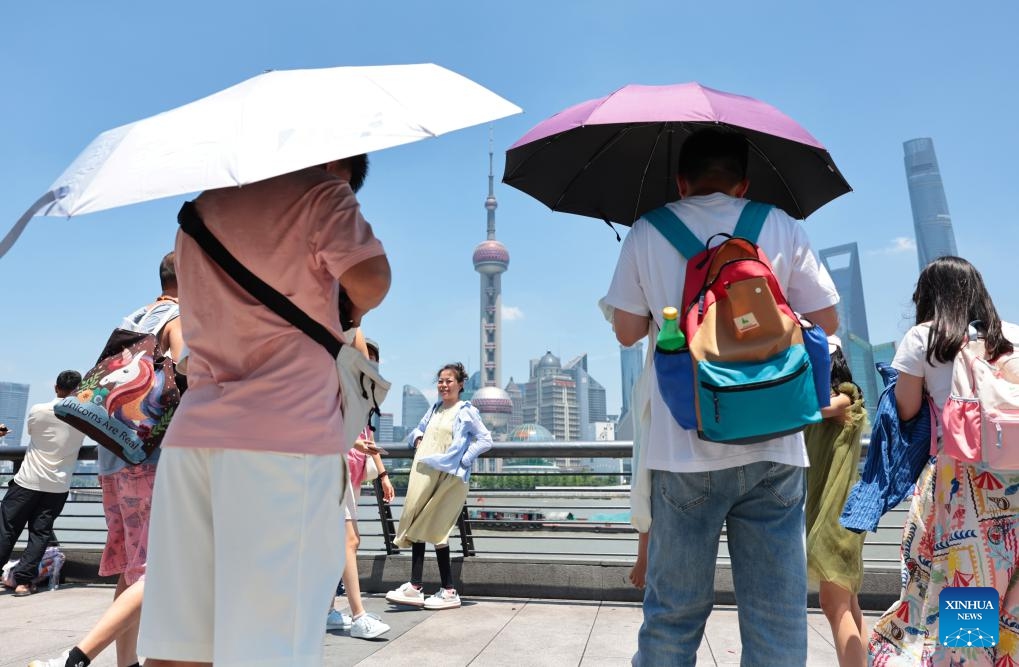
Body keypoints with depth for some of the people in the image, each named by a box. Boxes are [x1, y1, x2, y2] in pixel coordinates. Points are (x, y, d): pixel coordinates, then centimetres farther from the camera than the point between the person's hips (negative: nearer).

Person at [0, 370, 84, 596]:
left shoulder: (37, 410, -7)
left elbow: (31, 431, 12)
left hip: (28, 481, 0)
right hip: (58, 486, 0)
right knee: (40, 533, 5)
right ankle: (23, 580, 2)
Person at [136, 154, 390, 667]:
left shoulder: (201, 207, 24)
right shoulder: (321, 190, 2)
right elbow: (370, 279, -12)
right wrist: (352, 311, 9)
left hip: (193, 430, 7)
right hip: (287, 429, -7)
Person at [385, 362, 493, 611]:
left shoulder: (466, 411, 0)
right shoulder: (434, 408, 18)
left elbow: (485, 440, -5)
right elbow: (418, 430, 30)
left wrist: (463, 459, -12)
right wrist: (418, 439, 7)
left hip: (448, 477, -6)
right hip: (424, 474, 6)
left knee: (435, 530, -5)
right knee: (418, 527, 4)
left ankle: (449, 592, 6)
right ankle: (415, 588, 11)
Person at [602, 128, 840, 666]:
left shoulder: (645, 233, 3)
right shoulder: (781, 227, 5)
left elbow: (627, 333, 8)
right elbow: (826, 323, 9)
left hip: (685, 449, -1)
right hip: (773, 447, 1)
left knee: (673, 612, 10)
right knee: (778, 614, 11)